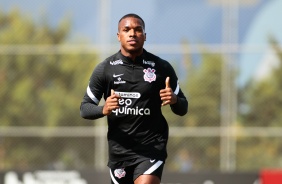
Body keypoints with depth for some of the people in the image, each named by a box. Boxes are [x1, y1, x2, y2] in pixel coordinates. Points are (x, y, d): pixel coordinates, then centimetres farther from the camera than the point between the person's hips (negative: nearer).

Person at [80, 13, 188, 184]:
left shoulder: (162, 68, 0)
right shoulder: (105, 69, 1)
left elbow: (183, 109, 6)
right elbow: (85, 108, 4)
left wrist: (174, 100, -18)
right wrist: (103, 109, -18)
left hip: (151, 146, -2)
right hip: (119, 149, 3)